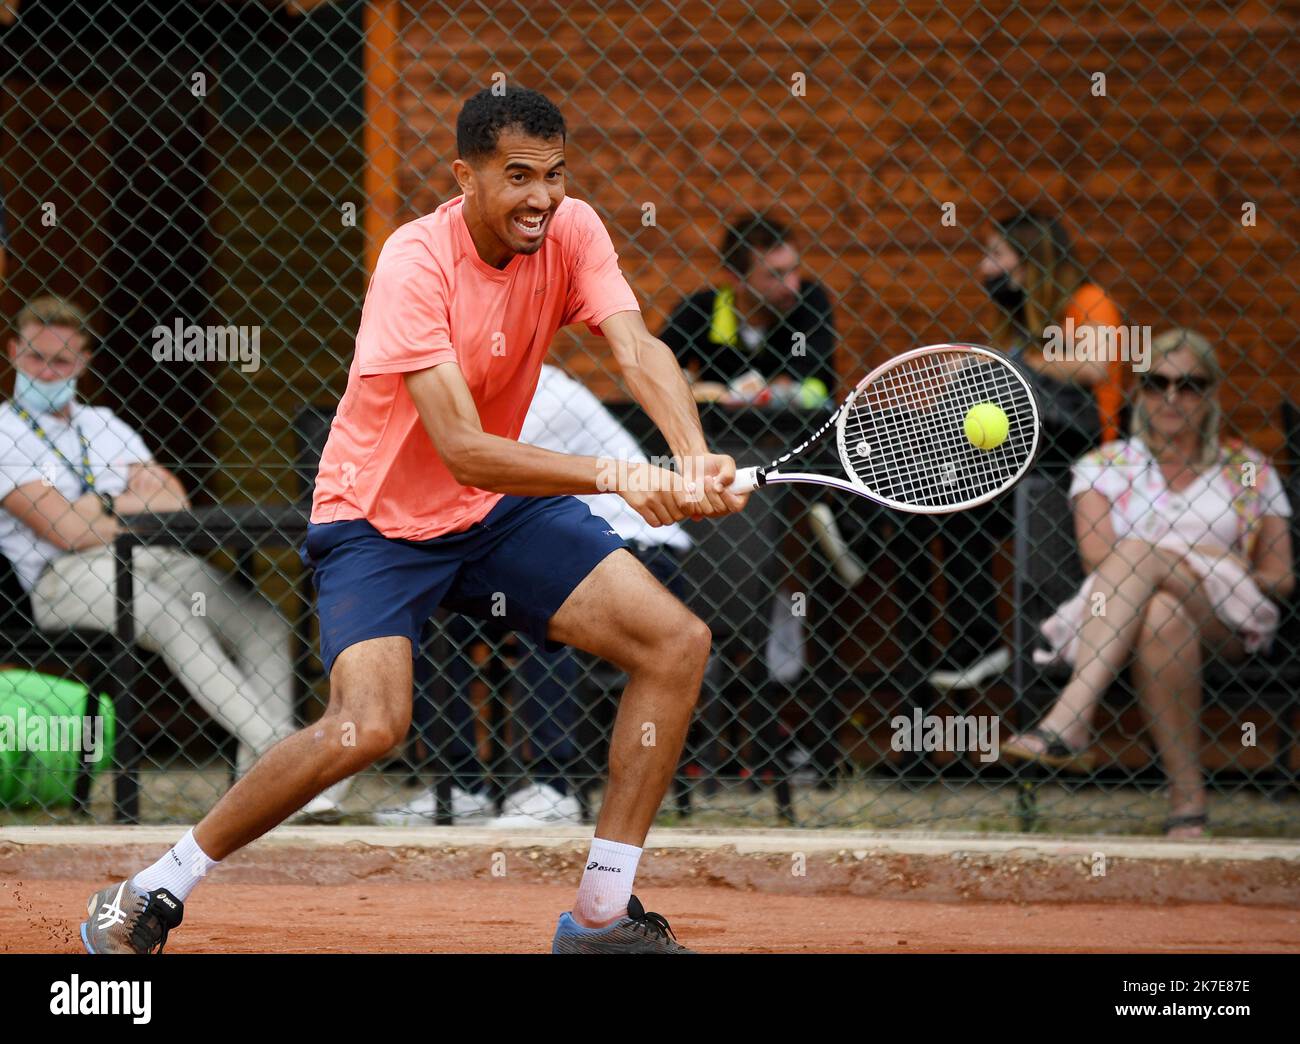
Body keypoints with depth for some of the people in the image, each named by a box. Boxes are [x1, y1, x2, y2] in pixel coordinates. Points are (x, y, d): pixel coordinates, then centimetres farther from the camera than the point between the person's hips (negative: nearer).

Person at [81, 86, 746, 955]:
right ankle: (149, 895, -11)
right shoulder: (416, 264, -27)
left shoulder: (571, 232, -10)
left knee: (678, 644, -7)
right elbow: (464, 451, -34)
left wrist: (695, 461, -45)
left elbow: (638, 349, -25)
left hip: (501, 507, 6)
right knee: (369, 726, -28)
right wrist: (615, 477, -45)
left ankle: (604, 914, 3)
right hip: (381, 518, -6)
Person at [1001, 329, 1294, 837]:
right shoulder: (1106, 465, 15)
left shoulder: (1247, 472, 16)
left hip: (1224, 624, 0)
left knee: (1140, 557, -34)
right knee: (1161, 616, -39)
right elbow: (1096, 557, -3)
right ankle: (1187, 796, -43)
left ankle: (1068, 718, -48)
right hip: (1110, 618, 0)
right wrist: (1202, 560, -14)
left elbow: (1281, 579, 11)